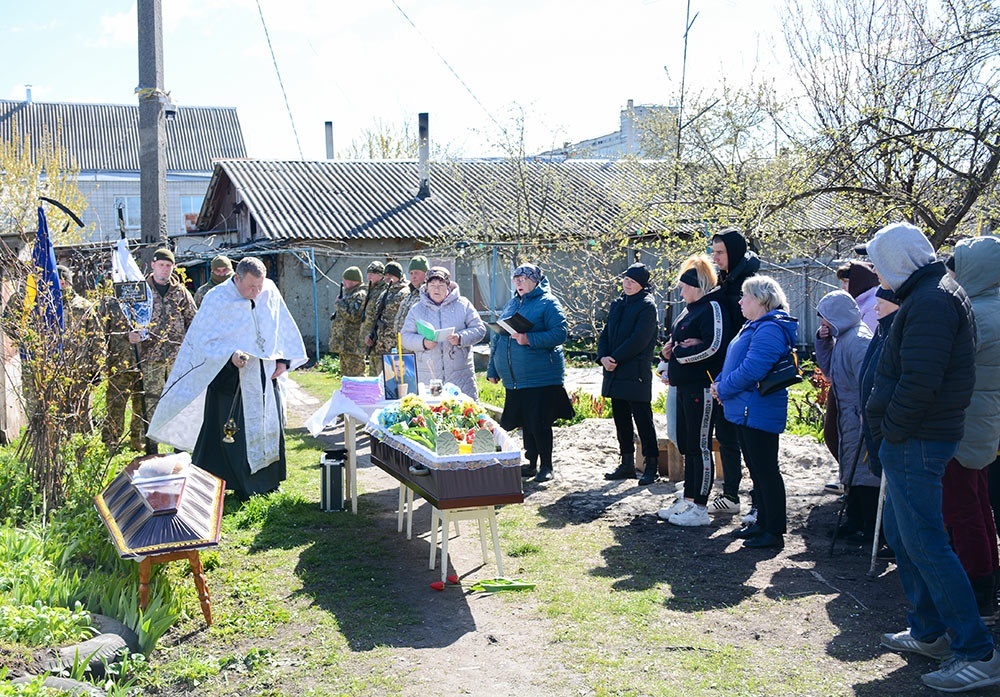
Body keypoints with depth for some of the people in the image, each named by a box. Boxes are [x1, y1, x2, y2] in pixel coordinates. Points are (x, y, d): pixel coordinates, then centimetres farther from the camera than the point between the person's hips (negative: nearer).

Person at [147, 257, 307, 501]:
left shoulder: (270, 292, 0)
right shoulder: (217, 299, -14)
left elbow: (283, 328, 12)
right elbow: (203, 339, -13)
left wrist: (283, 360, 5)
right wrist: (230, 355, -26)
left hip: (265, 376, 5)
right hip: (230, 378, -5)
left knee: (268, 425, 13)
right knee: (227, 434, -4)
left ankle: (266, 480, 30)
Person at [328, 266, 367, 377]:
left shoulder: (360, 295, -13)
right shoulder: (349, 294, 19)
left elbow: (354, 316, -23)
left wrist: (340, 304, -13)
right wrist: (336, 315, 9)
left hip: (353, 345, -11)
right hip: (344, 344, 11)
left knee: (354, 376, -10)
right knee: (346, 373, 17)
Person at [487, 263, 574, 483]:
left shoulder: (548, 303, -6)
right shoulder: (512, 304, 16)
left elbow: (560, 333, -17)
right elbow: (497, 336, 20)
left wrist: (529, 339, -25)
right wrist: (492, 369, 17)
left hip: (541, 377, -7)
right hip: (514, 379, 7)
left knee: (539, 423, -3)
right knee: (525, 423, 14)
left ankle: (546, 466, 11)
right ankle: (531, 464, 25)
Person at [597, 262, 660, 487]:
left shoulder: (647, 306, -8)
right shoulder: (618, 304, 15)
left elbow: (639, 340, -17)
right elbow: (606, 333, 14)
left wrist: (615, 358, -16)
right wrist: (603, 357, -4)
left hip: (636, 373, -8)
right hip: (615, 373, 8)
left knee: (643, 419, -3)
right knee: (621, 419, 13)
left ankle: (651, 466, 4)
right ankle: (627, 464, 23)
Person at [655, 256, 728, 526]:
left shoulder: (712, 308, -12)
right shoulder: (690, 309, 17)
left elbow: (713, 347, -24)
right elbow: (674, 342, 24)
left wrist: (678, 351, -12)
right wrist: (668, 352, 1)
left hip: (702, 388, -10)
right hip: (684, 385, 10)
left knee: (700, 447, -3)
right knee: (686, 445, 14)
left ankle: (700, 509, 5)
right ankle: (687, 501, 24)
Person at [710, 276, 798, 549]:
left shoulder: (770, 329, -19)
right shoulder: (755, 326, 16)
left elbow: (752, 370, -26)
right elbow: (735, 362, 22)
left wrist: (723, 389, -15)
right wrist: (720, 382, 5)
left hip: (758, 412, -11)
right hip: (745, 411, 11)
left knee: (766, 471, -4)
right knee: (756, 469, 17)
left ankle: (775, 531, 4)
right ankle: (763, 522, 27)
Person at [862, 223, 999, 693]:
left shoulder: (930, 302, -18)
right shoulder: (933, 294, 16)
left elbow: (920, 382, -26)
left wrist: (892, 429, -15)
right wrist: (888, 431, 16)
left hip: (915, 443, -11)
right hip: (909, 441, 11)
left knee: (925, 544, -7)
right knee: (901, 534, 18)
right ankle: (929, 633, 28)